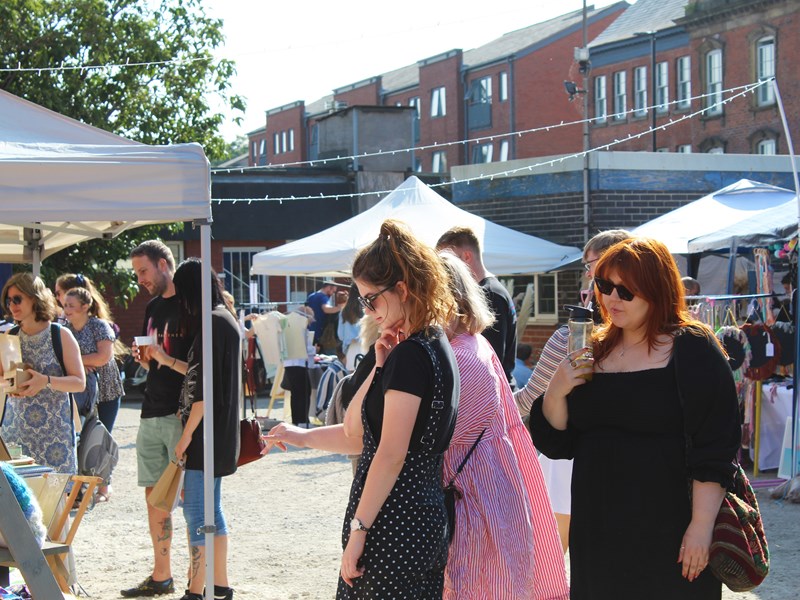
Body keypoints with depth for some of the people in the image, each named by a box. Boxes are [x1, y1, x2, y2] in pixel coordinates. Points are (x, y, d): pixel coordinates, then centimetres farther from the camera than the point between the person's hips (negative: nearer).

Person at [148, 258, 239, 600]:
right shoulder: (224, 320, 14)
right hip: (219, 436, 10)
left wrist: (187, 434, -15)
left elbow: (204, 388, -20)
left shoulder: (213, 324, -16)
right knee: (211, 511, 14)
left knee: (196, 512, -5)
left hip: (207, 436, -10)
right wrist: (167, 361, 23)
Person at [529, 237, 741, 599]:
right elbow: (557, 444, 12)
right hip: (597, 535, 6)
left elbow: (715, 447, -12)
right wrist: (556, 392, -6)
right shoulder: (595, 351, 12)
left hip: (666, 538, -6)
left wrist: (701, 525, -18)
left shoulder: (692, 348, -6)